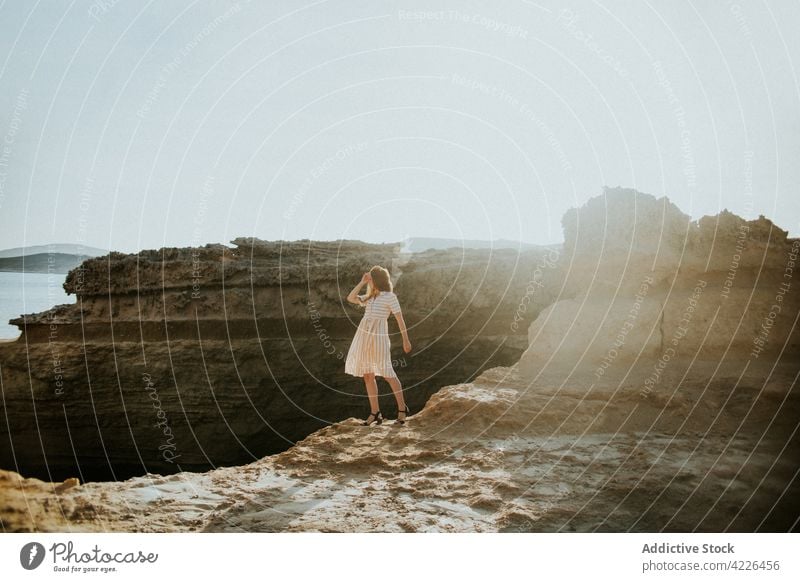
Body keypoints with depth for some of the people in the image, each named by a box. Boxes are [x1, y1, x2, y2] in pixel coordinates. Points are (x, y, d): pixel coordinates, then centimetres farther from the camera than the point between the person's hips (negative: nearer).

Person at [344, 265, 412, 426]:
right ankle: (375, 413, 14)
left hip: (379, 337, -7)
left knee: (387, 373, -4)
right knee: (368, 375, 7)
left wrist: (406, 340, -7)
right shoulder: (370, 298, 16)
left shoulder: (390, 296, -5)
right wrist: (362, 282, 7)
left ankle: (402, 409, 8)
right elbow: (350, 298, 9)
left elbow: (400, 318, -6)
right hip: (363, 336, 7)